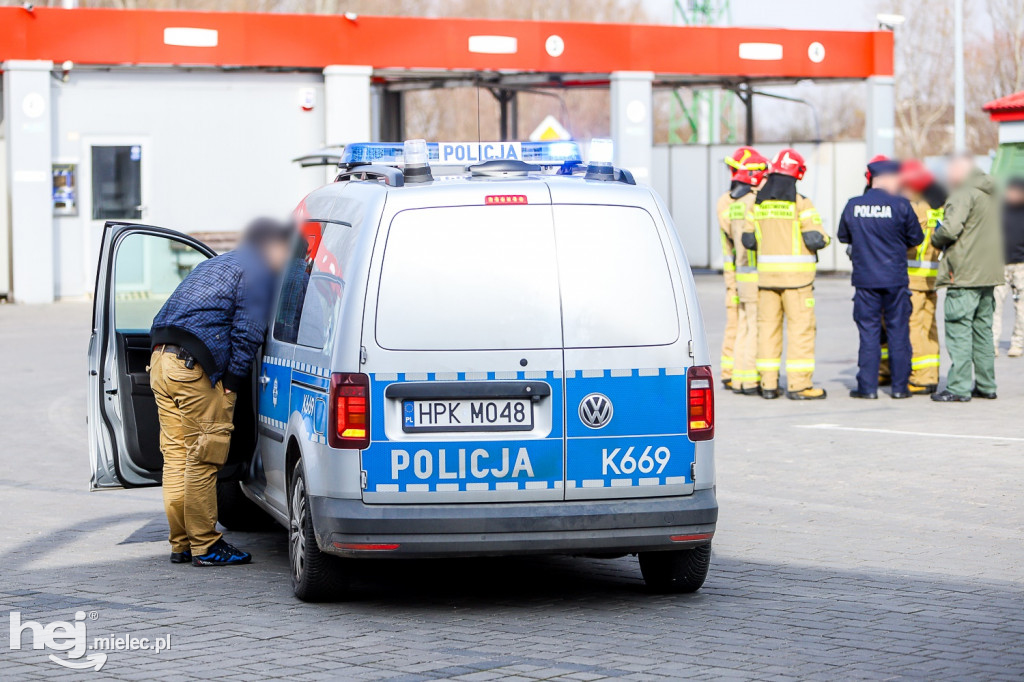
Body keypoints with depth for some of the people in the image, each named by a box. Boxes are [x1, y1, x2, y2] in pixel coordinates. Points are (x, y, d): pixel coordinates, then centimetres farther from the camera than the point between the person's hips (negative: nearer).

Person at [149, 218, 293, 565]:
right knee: (203, 458, -4)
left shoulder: (214, 264, 29)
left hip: (161, 357, 9)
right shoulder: (257, 272, 1)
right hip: (195, 367, -9)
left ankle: (181, 543, 16)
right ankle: (204, 546, -1)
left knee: (176, 454, 12)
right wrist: (231, 386, -7)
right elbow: (247, 332, -8)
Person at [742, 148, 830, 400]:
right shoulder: (800, 203, -10)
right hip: (796, 275, -5)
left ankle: (768, 383, 9)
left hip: (767, 272, 5)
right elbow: (815, 238, -15)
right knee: (800, 327, -1)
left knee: (768, 325, 10)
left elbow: (748, 240, 9)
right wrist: (824, 238, 7)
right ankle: (798, 385, -5)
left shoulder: (758, 203, 6)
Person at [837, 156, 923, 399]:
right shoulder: (900, 205, -9)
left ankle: (867, 387, 5)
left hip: (865, 279, 1)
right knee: (898, 331, 7)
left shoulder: (853, 206, -3)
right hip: (895, 278, -1)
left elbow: (843, 236, 10)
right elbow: (916, 237, 1)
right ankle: (900, 386, 9)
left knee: (868, 332, 6)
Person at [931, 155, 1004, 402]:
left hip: (965, 274, -9)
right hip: (989, 273, 9)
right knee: (982, 329, 14)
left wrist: (936, 239, -1)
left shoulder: (963, 194, -11)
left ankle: (958, 387, -9)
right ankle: (986, 385, 16)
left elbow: (950, 229, -22)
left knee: (959, 330, -7)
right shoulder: (992, 194, 17)